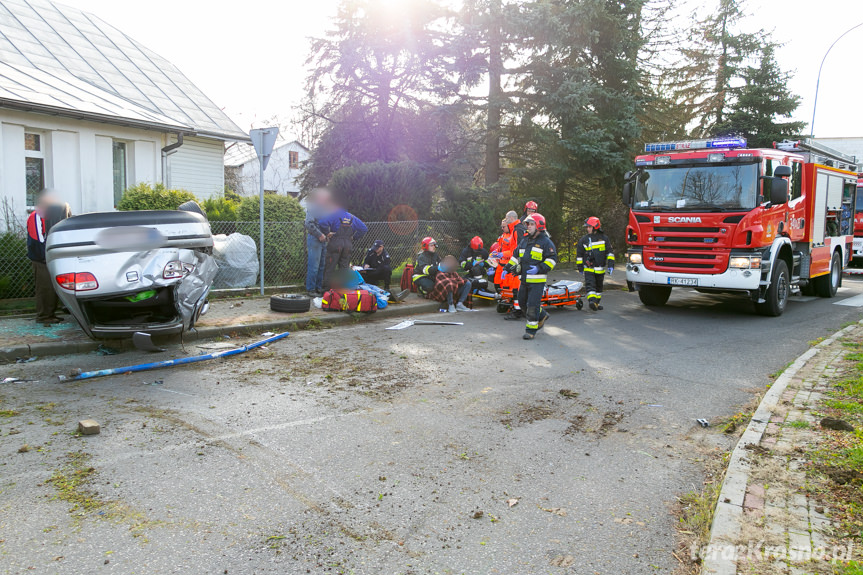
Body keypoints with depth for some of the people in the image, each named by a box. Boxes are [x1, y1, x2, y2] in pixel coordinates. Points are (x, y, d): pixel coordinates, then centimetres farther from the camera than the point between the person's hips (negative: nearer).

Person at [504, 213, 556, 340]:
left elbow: (552, 259, -9)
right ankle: (542, 315, 35)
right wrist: (508, 268, 13)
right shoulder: (524, 240, 16)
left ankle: (531, 329, 1)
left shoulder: (545, 241, -5)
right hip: (524, 279, 8)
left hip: (538, 280, -8)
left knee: (533, 305, -9)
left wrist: (539, 268, -20)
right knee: (522, 302, 14)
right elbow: (516, 255, 23)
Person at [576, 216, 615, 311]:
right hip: (588, 269, -2)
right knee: (590, 285, -19)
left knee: (599, 287, 14)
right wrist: (580, 267, 10)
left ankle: (598, 303, 28)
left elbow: (609, 252, 6)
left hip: (600, 268, 2)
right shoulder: (584, 240, 2)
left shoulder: (604, 238, 3)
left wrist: (610, 265, -3)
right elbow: (579, 254, 9)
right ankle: (592, 301, -30)